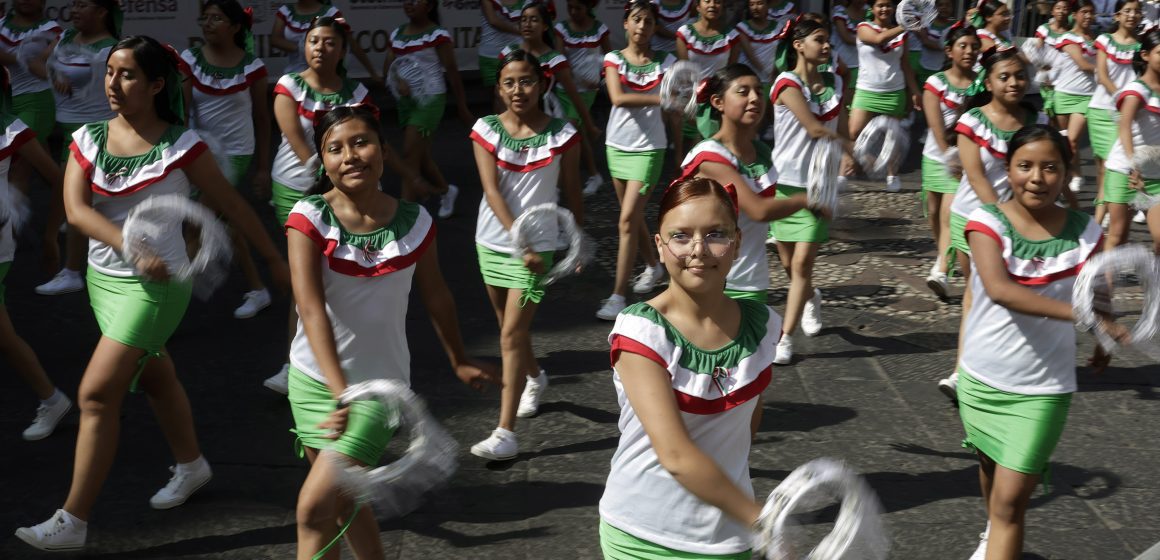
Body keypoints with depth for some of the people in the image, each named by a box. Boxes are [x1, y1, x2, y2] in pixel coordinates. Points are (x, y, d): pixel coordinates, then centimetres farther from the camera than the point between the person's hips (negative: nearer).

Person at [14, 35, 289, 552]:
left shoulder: (181, 145, -12)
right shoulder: (89, 139, -1)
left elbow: (232, 206, -4)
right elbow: (76, 209, -13)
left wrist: (275, 260, 2)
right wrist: (132, 250, -29)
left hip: (156, 285, -6)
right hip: (104, 277, 6)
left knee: (97, 394, -10)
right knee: (154, 377, 22)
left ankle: (72, 523, -2)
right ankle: (191, 466, 44)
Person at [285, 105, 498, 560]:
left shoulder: (414, 222, -7)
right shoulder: (309, 218, -12)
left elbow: (435, 295, 9)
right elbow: (311, 309, -22)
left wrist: (459, 361, 20)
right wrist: (340, 392, -32)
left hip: (378, 385, -2)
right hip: (314, 380, 2)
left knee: (314, 506, -10)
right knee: (344, 501, 18)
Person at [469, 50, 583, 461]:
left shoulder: (561, 134, -6)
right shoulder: (487, 129, -4)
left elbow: (571, 192, 3)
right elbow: (492, 191, -13)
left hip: (536, 245, -3)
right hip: (493, 242, 3)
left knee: (512, 334, -10)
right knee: (510, 328, 19)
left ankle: (505, 433, -9)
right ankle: (535, 378, 50)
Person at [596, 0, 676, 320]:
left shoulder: (666, 63, -3)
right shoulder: (613, 59, -2)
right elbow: (617, 98, -19)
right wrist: (659, 99, -27)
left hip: (648, 149, -3)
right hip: (617, 145, 3)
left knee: (628, 220, -10)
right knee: (633, 216, 16)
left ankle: (618, 295, -7)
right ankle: (653, 266, 41)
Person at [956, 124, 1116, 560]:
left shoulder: (1084, 233, -9)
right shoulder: (987, 222, -14)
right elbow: (998, 289, -31)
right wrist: (1080, 314, -39)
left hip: (1043, 388, -2)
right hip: (981, 376, 2)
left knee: (1011, 498, -7)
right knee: (991, 466, 25)